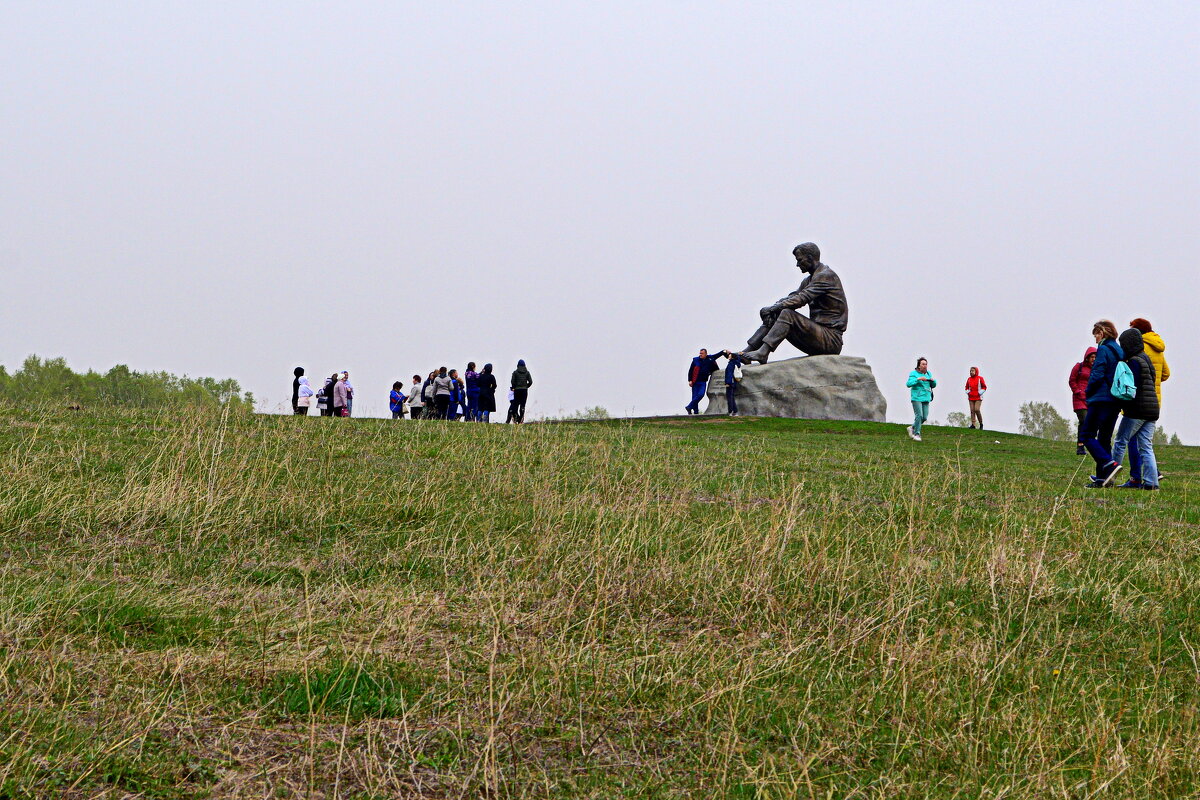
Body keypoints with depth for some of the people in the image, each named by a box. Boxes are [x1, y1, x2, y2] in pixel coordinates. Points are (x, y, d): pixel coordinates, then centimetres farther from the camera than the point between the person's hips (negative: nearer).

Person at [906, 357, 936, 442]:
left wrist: (932, 380, -7)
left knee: (924, 417, 2)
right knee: (919, 415, -14)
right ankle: (917, 434, -5)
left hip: (926, 398, 6)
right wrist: (918, 379, -25)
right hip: (916, 398, -6)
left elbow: (933, 385, 16)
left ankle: (912, 428, 24)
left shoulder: (928, 374, 12)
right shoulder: (914, 374, -4)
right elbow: (908, 384, -16)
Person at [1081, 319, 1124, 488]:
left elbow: (1097, 375, -17)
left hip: (1101, 399, -8)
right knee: (1104, 438, 11)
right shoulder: (1120, 352, 14)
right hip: (1116, 401, 8)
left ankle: (1109, 464, -21)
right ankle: (1102, 477, 8)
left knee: (1087, 435, -4)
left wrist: (1088, 392, 0)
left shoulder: (1103, 350, -9)